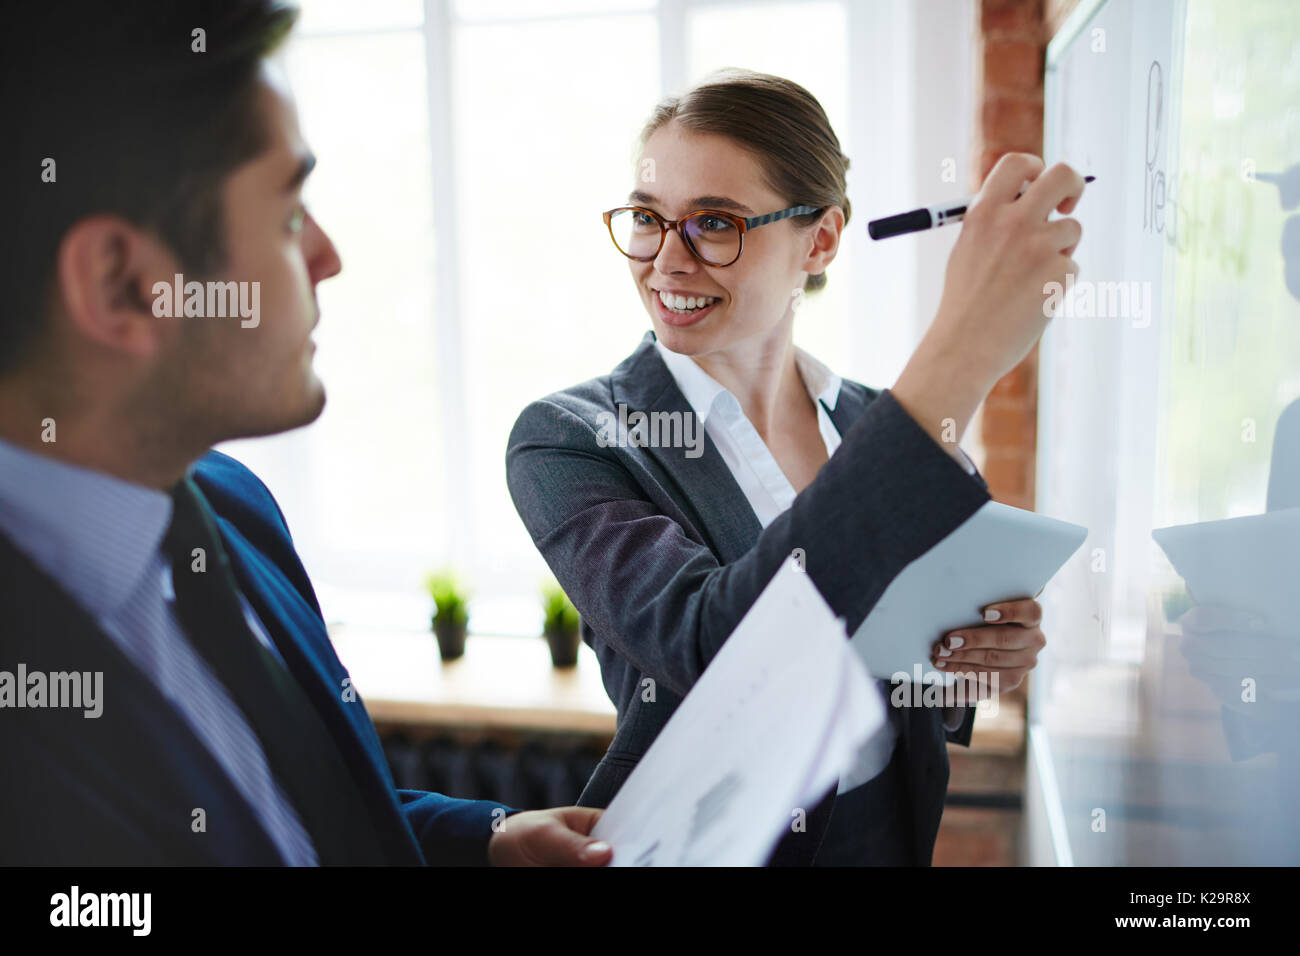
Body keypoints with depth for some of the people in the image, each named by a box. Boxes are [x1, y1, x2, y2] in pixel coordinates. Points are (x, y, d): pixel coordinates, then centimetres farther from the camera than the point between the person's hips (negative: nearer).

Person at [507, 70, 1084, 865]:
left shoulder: (876, 425, -5)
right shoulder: (567, 441, -19)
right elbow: (714, 645, -36)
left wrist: (969, 663, -16)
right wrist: (961, 360, -39)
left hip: (890, 834, 4)